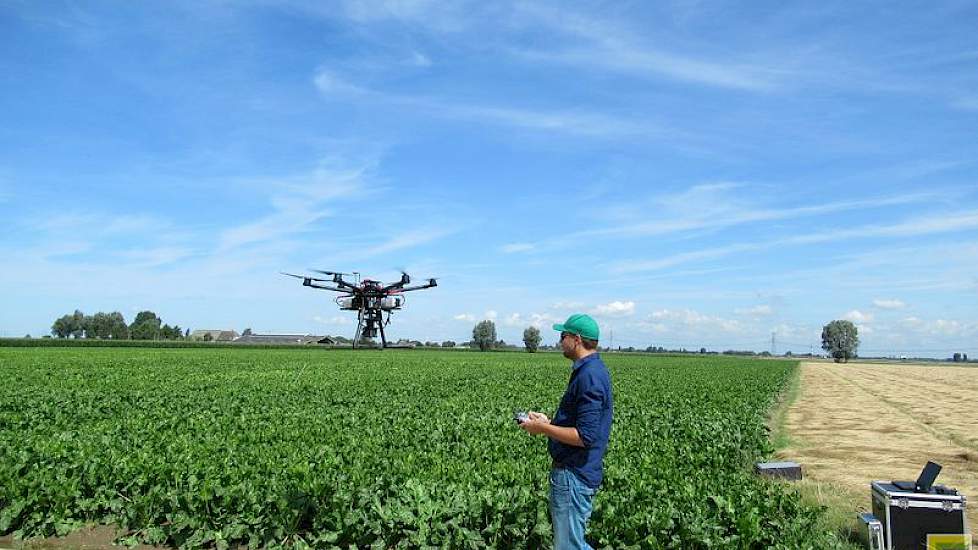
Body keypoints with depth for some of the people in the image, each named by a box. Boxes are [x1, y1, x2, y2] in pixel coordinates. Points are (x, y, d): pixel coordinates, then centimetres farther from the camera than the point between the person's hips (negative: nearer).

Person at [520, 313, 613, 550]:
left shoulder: (589, 376, -22)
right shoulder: (593, 370, 10)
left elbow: (585, 436, -26)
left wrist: (543, 429, -17)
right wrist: (548, 422, 10)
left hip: (574, 476, -10)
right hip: (572, 470, 10)